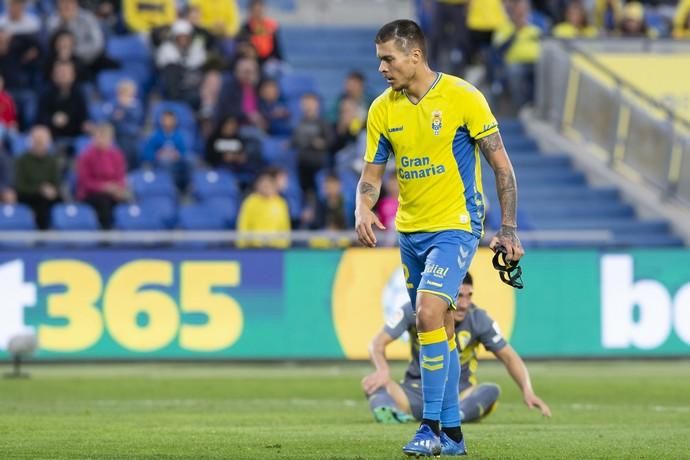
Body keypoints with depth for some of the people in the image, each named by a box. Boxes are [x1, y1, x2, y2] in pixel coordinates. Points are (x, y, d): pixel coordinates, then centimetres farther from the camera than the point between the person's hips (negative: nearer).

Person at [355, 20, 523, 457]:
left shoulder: (462, 97, -12)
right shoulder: (383, 109, 3)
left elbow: (502, 165, -7)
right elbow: (372, 173, 10)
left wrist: (509, 229, -9)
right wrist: (363, 208, -12)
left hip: (456, 225, -6)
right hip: (410, 230, 6)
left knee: (429, 312, -21)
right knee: (439, 326, 11)